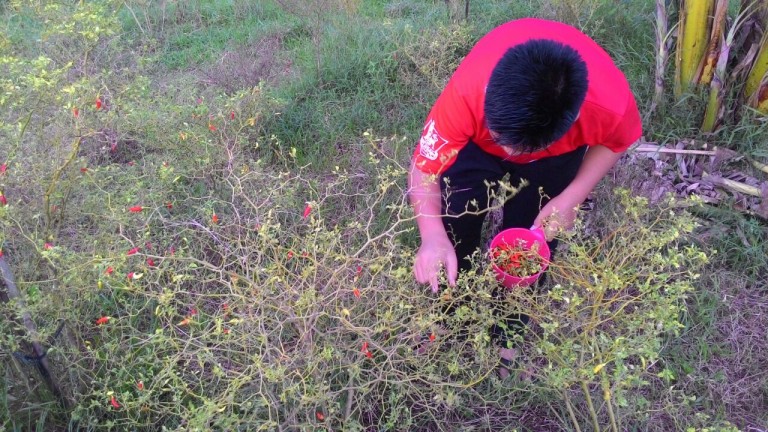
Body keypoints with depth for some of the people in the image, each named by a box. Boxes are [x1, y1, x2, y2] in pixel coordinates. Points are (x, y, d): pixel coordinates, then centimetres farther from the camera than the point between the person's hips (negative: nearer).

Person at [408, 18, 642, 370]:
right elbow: (424, 166, -32)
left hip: (557, 151, 1)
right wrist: (432, 235, -49)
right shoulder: (468, 91, -44)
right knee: (454, 225, -9)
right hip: (478, 140, 0)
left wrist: (571, 198, -24)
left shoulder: (610, 102, -40)